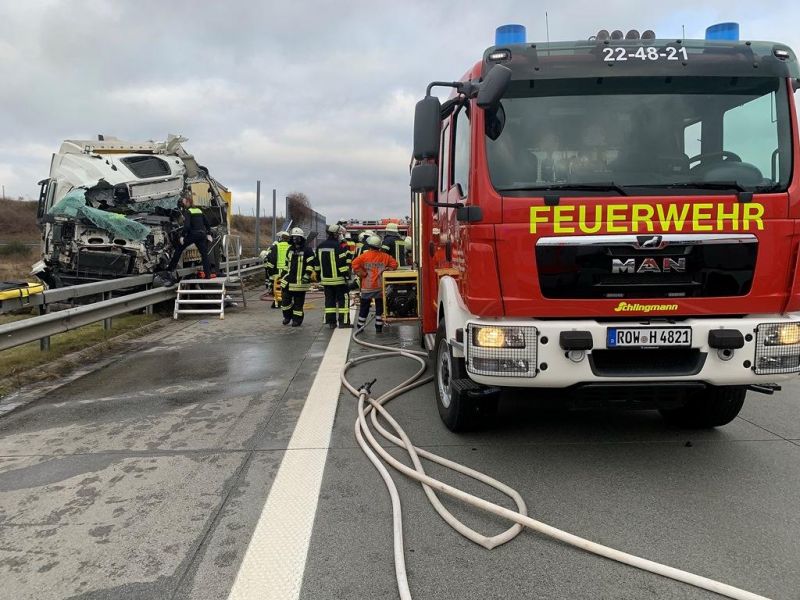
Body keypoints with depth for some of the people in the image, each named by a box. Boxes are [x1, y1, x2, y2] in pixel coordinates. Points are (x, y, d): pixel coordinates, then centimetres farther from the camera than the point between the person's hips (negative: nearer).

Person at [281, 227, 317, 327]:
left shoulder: (307, 250, -6)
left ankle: (297, 319, 13)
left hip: (300, 281, -6)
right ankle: (287, 316, 25)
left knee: (298, 302, 1)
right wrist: (283, 276, 21)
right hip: (289, 280, 6)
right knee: (286, 300, 7)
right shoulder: (290, 250, 15)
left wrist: (307, 275, -18)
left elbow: (311, 264, -10)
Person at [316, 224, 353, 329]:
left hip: (325, 278, 6)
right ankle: (343, 321, -2)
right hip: (338, 279, -6)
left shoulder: (320, 247, 11)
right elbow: (343, 262, -18)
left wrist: (319, 276, 22)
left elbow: (317, 263, 16)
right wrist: (346, 274, -13)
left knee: (329, 299, 10)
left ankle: (331, 321, 10)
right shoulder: (340, 246, -12)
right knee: (343, 299, 1)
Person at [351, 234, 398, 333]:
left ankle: (360, 325, 17)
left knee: (364, 306, 10)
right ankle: (379, 326, 11)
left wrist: (362, 274, -6)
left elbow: (355, 264, -16)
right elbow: (394, 264, 0)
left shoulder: (365, 255, -6)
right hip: (380, 287, 1)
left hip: (367, 286, -1)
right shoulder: (385, 256, 1)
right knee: (380, 306, 10)